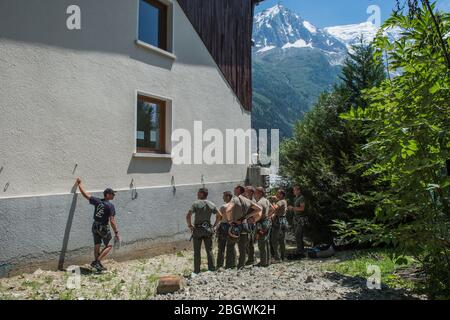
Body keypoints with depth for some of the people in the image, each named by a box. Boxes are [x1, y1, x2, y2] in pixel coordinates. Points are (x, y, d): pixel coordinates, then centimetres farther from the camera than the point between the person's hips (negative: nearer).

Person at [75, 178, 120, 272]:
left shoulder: (97, 201, -6)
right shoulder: (110, 206, -20)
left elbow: (85, 194, 2)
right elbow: (112, 221, -23)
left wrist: (79, 184, 16)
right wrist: (116, 233, -18)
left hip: (95, 226, 6)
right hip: (104, 228, -6)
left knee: (97, 245, 20)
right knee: (109, 246, 11)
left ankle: (96, 262, 28)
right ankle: (97, 261, 0)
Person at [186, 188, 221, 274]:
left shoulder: (196, 204, -10)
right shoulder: (211, 204, 4)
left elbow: (188, 216, -19)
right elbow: (219, 216, 9)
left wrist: (189, 225, -6)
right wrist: (214, 225, 14)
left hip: (197, 229, -3)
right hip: (208, 230, 4)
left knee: (197, 251, 5)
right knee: (209, 250, 11)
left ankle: (197, 270, 9)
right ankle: (211, 269, 14)